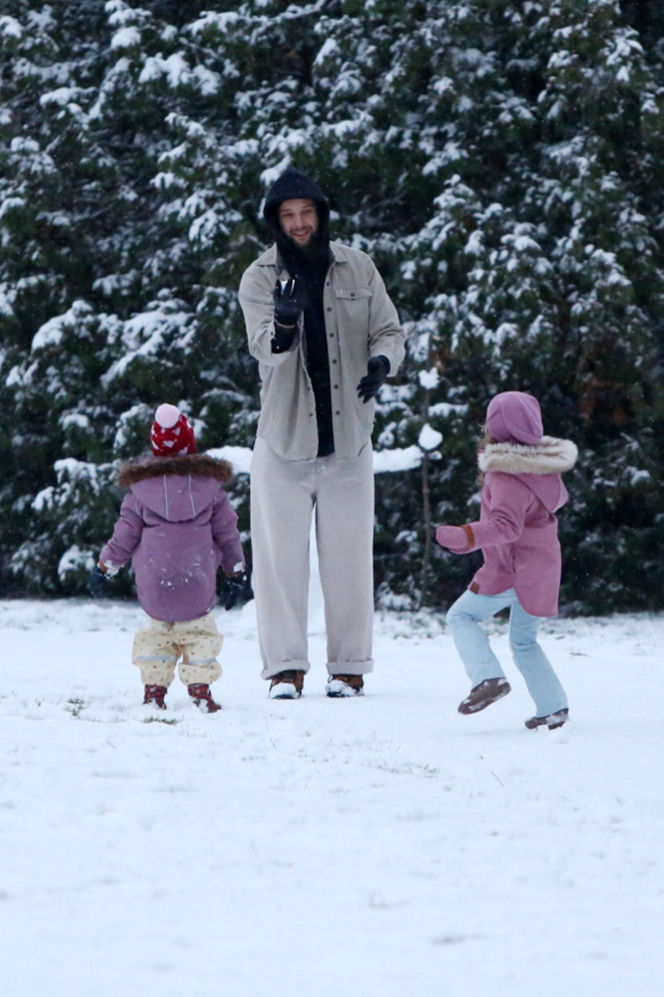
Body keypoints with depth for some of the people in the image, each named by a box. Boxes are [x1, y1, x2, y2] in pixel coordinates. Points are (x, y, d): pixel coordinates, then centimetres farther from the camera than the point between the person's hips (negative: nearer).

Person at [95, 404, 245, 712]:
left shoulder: (139, 490, 0)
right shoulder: (210, 487, 2)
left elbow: (125, 535, 3)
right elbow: (226, 532, 7)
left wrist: (107, 563, 17)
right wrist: (236, 568, 20)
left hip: (153, 587, 0)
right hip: (198, 582, 0)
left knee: (156, 632, 15)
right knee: (199, 633, 10)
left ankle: (154, 687, 8)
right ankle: (200, 688, -1)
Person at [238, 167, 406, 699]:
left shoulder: (358, 269, 3)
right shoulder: (260, 279, -3)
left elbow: (389, 330, 12)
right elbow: (266, 350, -17)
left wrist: (382, 360, -11)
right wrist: (281, 324, -39)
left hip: (348, 437, 1)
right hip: (284, 440, -1)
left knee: (348, 556, 5)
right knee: (280, 557, 0)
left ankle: (349, 665, 13)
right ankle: (285, 665, 6)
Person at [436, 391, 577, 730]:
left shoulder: (508, 477, -21)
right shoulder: (541, 465, 6)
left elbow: (505, 526, -32)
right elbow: (559, 497, 25)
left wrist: (466, 536, -41)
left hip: (513, 569, -9)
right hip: (543, 564, 9)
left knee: (462, 616, 1)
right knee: (524, 639, 19)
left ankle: (488, 677, -16)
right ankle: (553, 707, 15)